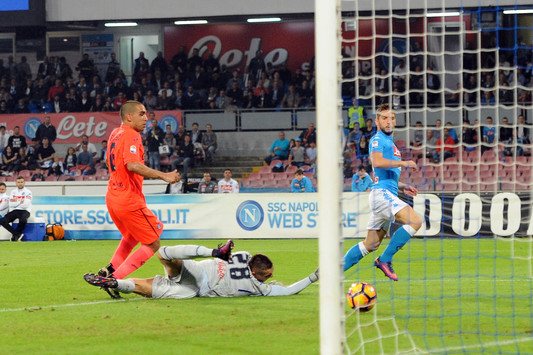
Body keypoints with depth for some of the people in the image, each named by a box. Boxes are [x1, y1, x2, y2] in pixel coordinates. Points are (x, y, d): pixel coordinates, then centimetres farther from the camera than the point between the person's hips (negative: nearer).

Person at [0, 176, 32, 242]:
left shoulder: (28, 192, 0)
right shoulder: (13, 192, 13)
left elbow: (25, 205, -13)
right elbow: (11, 204, 2)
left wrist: (16, 202, -2)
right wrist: (20, 202, -5)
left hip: (24, 211, -4)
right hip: (14, 211, 4)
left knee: (23, 220, -40)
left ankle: (15, 235, -16)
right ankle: (18, 234, -21)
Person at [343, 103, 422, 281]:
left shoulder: (390, 143, 27)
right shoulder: (378, 140, -4)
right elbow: (377, 161, -25)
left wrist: (403, 187, 21)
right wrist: (404, 163, -21)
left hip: (388, 195, 10)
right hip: (381, 193, -10)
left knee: (370, 244, 10)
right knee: (415, 221, -23)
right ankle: (385, 260, -17)